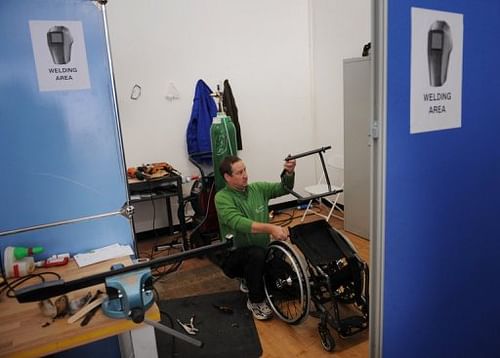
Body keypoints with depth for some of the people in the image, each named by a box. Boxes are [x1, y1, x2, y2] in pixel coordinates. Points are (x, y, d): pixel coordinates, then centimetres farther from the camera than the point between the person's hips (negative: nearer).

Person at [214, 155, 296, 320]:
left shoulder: (258, 188, -1)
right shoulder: (222, 198, -18)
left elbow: (284, 188, -4)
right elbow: (239, 224, -33)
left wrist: (289, 172, -27)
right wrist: (271, 228, -45)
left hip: (261, 254, 6)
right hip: (234, 257, -6)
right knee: (256, 253, -36)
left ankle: (250, 282, 22)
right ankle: (256, 301, -12)